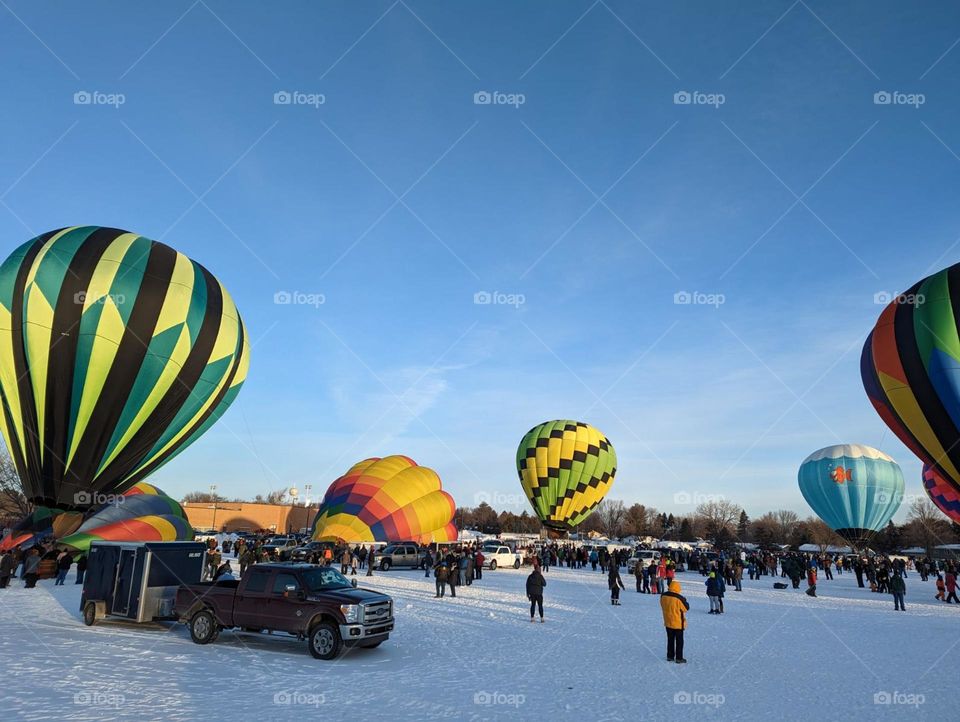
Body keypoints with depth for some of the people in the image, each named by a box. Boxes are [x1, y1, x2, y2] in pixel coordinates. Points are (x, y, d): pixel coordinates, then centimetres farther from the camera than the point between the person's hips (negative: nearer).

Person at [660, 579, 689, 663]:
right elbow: (686, 608, -12)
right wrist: (685, 602, 6)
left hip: (668, 622, 5)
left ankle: (670, 656, 25)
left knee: (670, 640, 18)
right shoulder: (679, 598, -25)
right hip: (678, 623, -5)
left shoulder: (663, 596, -7)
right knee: (679, 641, 8)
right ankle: (679, 658, 13)